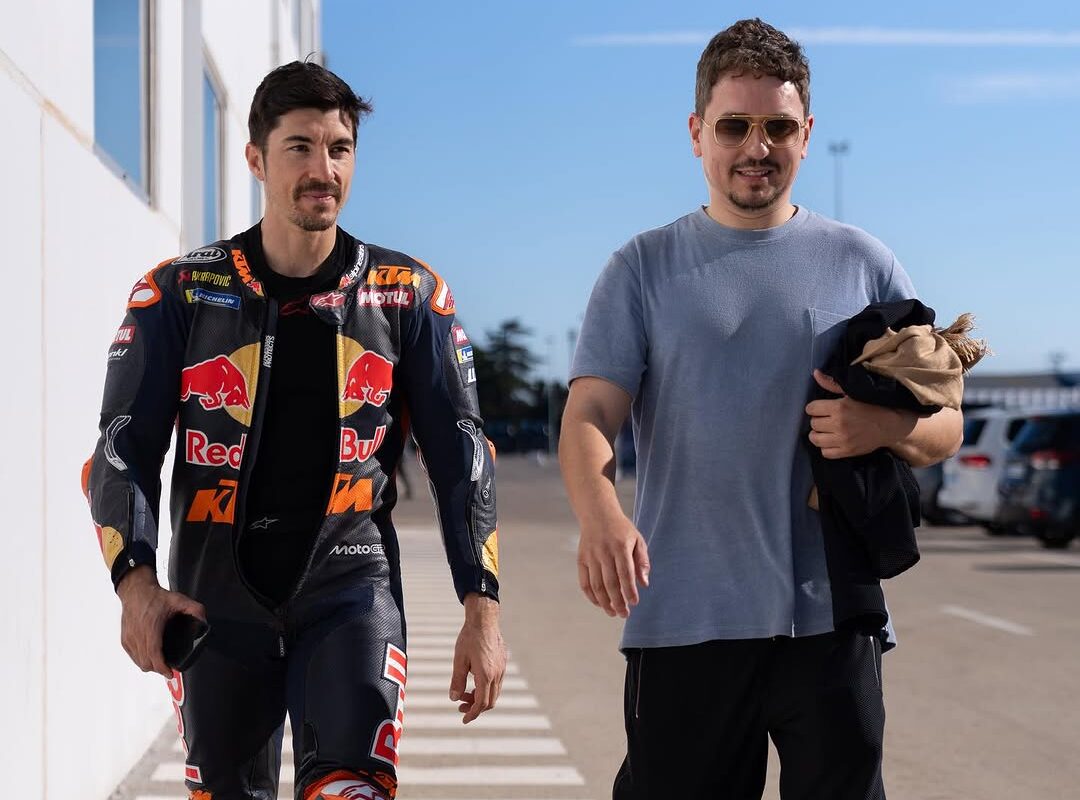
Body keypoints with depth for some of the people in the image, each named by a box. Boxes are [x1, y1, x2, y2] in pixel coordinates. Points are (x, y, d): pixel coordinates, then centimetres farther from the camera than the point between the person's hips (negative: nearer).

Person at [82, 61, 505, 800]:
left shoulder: (407, 296, 2)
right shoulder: (181, 294, 0)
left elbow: (459, 452, 3)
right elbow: (126, 448, -2)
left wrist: (482, 607, -4)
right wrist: (135, 580, -19)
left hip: (351, 591, -1)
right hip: (219, 597, 1)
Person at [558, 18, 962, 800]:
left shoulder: (863, 263, 9)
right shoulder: (645, 268, 6)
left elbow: (946, 427, 12)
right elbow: (589, 416, -5)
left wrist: (888, 426, -13)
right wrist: (599, 513, -27)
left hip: (832, 617, 1)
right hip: (683, 622, -1)